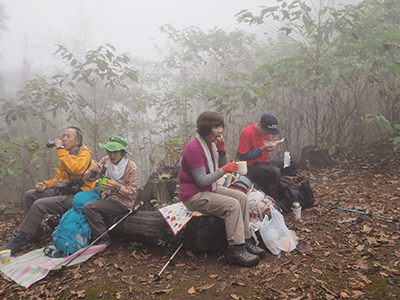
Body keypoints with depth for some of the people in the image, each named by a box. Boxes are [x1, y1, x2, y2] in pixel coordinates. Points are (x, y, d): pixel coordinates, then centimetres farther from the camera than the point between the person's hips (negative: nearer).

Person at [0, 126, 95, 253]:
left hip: (75, 196, -9)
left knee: (39, 204, -21)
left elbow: (75, 169, -33)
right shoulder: (66, 154, 17)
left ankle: (20, 239, -7)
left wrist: (60, 150, -25)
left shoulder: (85, 154, -11)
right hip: (62, 190, 9)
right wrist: (46, 184, 1)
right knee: (30, 195, 4)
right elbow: (58, 178, 21)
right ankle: (35, 231, 11)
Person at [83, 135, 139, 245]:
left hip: (122, 203, -7)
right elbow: (88, 178, 3)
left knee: (89, 207, -22)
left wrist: (117, 187, -30)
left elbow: (133, 192, -14)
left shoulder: (131, 167, -14)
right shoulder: (105, 160, 1)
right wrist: (93, 171, -21)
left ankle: (103, 240, -11)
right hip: (106, 197, 7)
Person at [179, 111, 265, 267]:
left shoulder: (211, 143, 6)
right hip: (194, 195, -9)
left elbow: (223, 166, 8)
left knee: (242, 197, -2)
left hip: (210, 188, 9)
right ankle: (236, 249, -14)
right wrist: (224, 170, -23)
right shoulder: (194, 148, -23)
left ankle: (246, 240, 3)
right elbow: (201, 181, -24)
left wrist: (222, 150, -9)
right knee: (232, 205, -23)